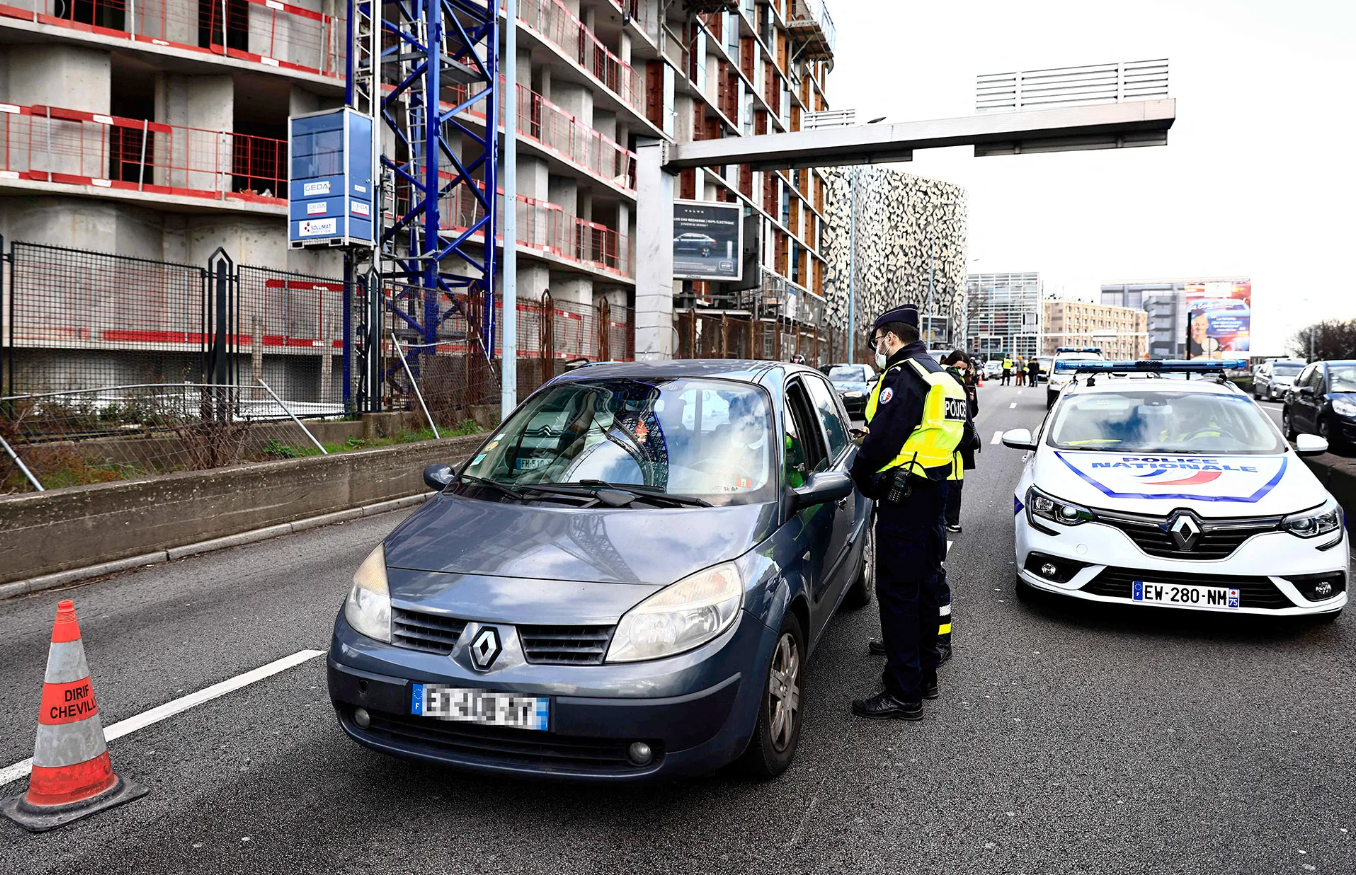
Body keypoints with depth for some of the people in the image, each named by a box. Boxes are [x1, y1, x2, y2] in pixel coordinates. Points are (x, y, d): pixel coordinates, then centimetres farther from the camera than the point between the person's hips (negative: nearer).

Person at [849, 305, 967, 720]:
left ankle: (904, 694, -1)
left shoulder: (903, 377, -15)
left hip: (903, 499, -10)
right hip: (934, 493, 10)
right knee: (924, 584, 18)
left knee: (897, 592, -6)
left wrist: (861, 475, -3)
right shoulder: (942, 378, 18)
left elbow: (882, 440, -20)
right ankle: (925, 674, 30)